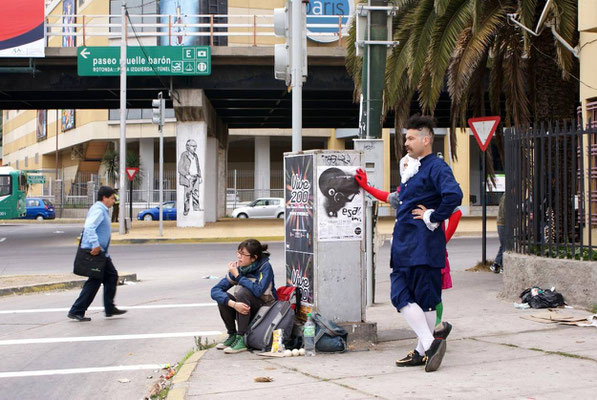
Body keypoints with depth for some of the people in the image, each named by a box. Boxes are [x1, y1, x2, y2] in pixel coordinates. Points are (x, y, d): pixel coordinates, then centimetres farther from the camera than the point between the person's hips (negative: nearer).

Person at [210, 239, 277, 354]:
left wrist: (237, 276, -26)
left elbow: (258, 290, -35)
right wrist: (233, 304, -32)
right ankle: (232, 335, -2)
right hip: (246, 310, 5)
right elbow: (215, 290, -15)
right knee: (223, 298, -18)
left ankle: (242, 339, -25)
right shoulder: (237, 268, -6)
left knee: (242, 291, -28)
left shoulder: (265, 267, -17)